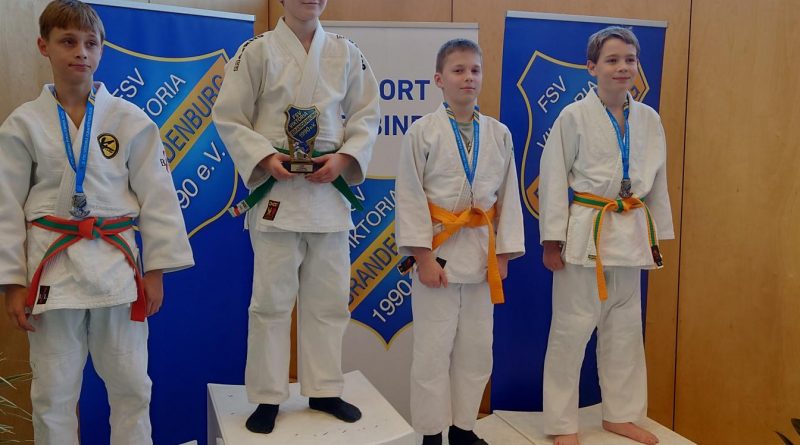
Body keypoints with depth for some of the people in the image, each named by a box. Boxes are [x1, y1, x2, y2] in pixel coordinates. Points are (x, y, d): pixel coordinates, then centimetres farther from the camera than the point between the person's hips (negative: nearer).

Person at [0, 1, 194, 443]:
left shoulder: (131, 120, 0)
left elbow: (157, 198, 1)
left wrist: (156, 269, -1)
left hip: (116, 265, 0)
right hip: (52, 266, 0)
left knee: (131, 385, 10)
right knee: (52, 392, 10)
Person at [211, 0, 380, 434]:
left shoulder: (346, 53, 7)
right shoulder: (257, 51, 0)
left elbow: (366, 115, 8)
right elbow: (229, 117, -1)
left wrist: (343, 158, -8)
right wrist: (264, 157, -15)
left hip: (330, 187, 3)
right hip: (275, 188, -3)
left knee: (328, 297, 9)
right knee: (272, 298, 1)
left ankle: (323, 390, 25)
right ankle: (267, 398, 16)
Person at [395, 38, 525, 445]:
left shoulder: (499, 134, 6)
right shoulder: (422, 131, -5)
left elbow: (508, 196, 8)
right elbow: (410, 197, -8)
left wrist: (504, 253, 3)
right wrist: (423, 255, -13)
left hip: (481, 251, 4)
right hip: (438, 249, -4)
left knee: (476, 350, 12)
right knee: (433, 351, 3)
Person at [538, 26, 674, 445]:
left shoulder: (649, 119, 7)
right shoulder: (574, 116, -8)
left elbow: (657, 182, 14)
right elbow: (553, 180, -9)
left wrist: (656, 236, 14)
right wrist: (552, 242, -11)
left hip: (631, 233, 5)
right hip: (585, 232, -5)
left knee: (626, 328, 15)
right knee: (571, 328, 0)